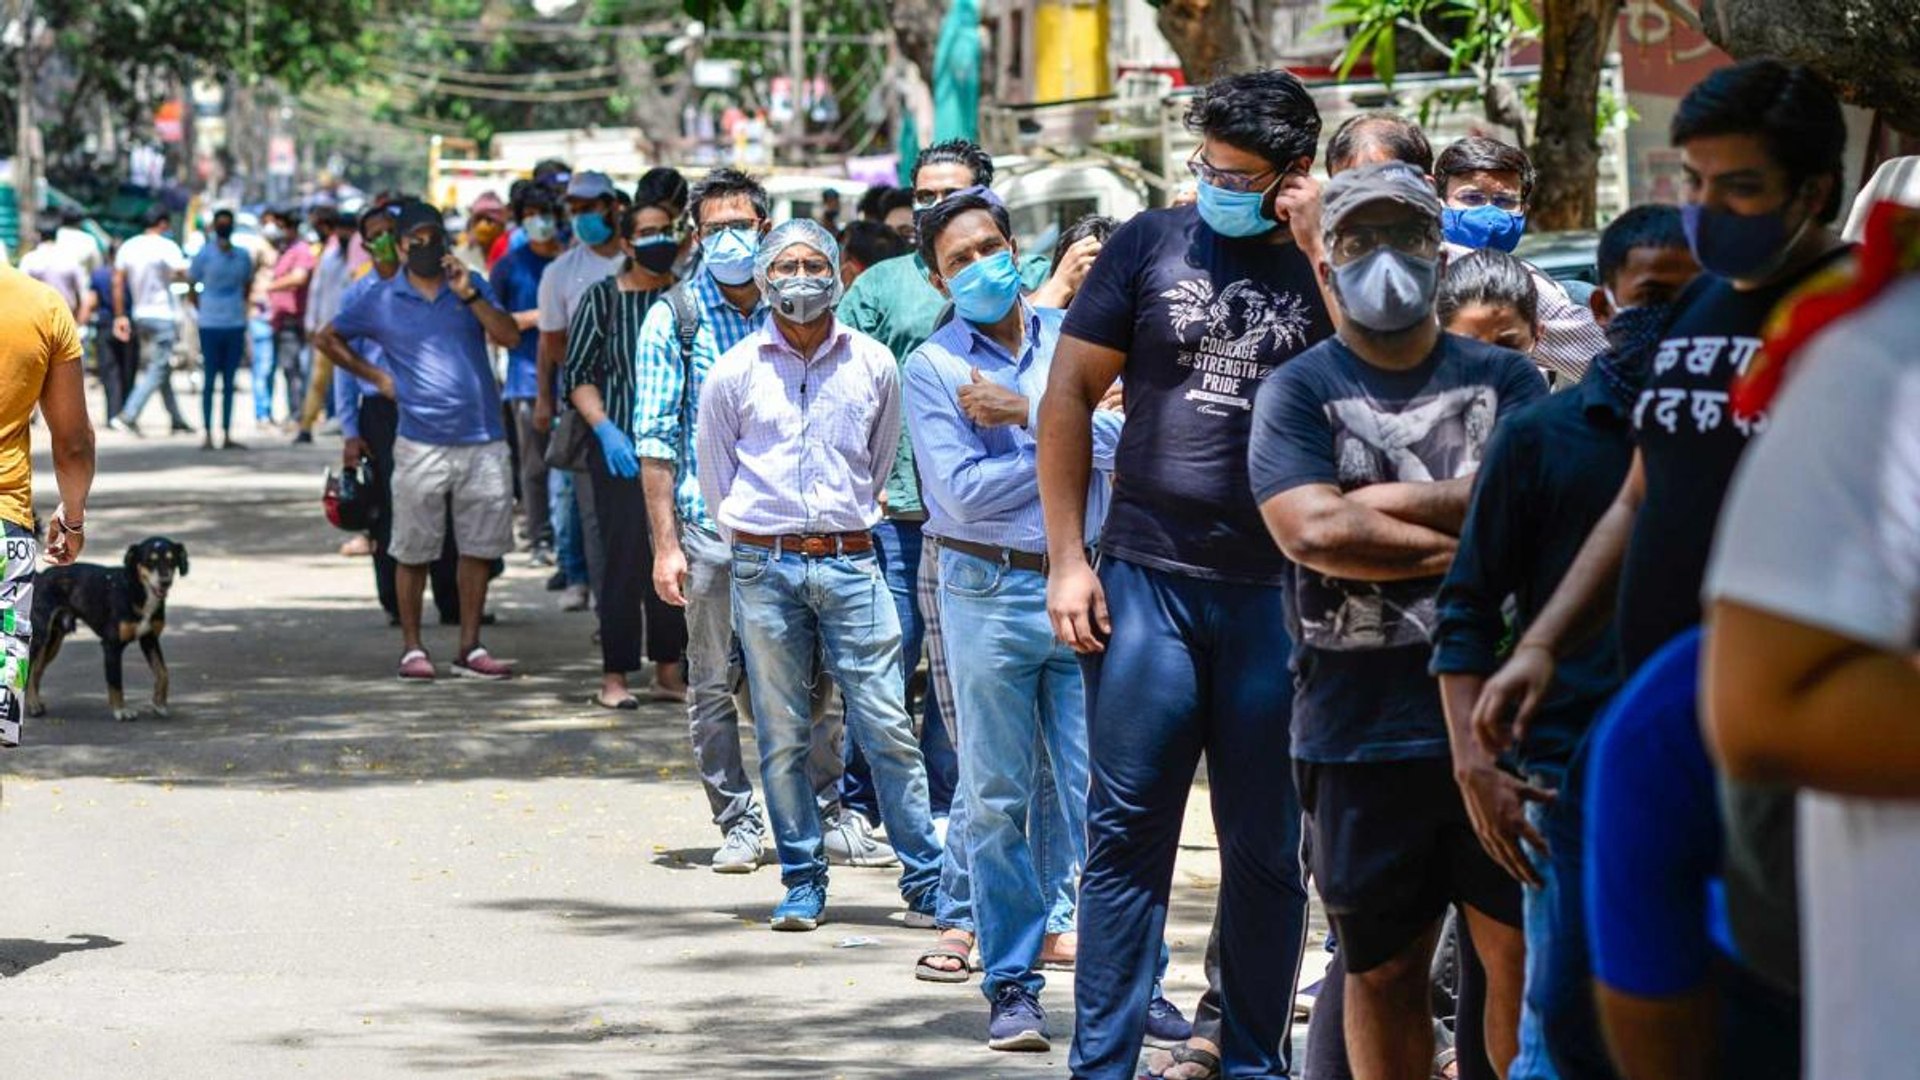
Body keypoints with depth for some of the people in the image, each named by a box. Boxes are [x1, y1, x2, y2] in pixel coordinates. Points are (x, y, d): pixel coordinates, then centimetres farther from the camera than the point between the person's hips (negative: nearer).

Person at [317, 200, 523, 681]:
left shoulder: (470, 286, 7)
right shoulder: (381, 301, 4)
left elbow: (510, 337, -4)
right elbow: (331, 338, 17)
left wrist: (469, 295, -14)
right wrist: (376, 377, 9)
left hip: (483, 441, 2)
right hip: (422, 445, -2)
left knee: (480, 548, 5)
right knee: (414, 551, 1)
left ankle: (470, 648, 13)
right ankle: (412, 648, 11)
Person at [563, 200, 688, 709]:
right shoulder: (602, 299, 1)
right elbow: (578, 374, 0)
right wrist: (605, 429, -13)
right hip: (623, 449, -3)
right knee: (626, 560, -7)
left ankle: (669, 672, 14)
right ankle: (614, 676, -1)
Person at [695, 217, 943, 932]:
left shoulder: (873, 364, 5)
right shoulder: (735, 372, 3)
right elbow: (715, 477, 14)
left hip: (850, 563, 0)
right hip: (764, 569, 0)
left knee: (888, 726, -4)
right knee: (782, 737, 3)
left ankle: (926, 879, 2)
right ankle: (803, 883, 12)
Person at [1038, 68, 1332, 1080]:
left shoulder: (1326, 268, 4)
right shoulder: (1152, 244, 4)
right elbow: (1070, 392, 6)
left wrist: (1319, 255, -11)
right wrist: (1067, 557, 0)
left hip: (1277, 592, 0)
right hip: (1146, 579, 0)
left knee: (1268, 845, 8)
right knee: (1127, 833, 1)